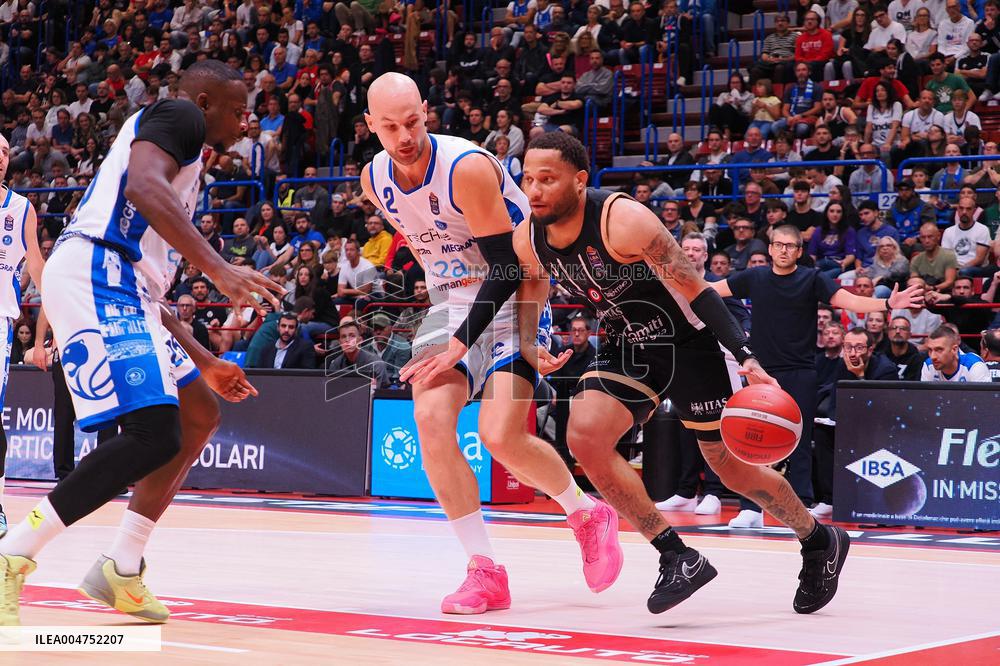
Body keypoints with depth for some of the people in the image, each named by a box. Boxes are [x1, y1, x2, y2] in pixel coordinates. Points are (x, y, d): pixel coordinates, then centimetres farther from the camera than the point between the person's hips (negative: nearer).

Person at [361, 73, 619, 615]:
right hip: (451, 296, 6)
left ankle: (588, 515, 12)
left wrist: (460, 345, -23)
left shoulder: (468, 168, -26)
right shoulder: (374, 179, -5)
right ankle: (484, 572, -7)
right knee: (430, 420, -15)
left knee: (500, 435, -18)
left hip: (514, 292, -6)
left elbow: (507, 268, -23)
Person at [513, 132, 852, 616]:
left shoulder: (622, 220, -29)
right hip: (627, 346, 6)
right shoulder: (527, 239, -10)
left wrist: (745, 357, -32)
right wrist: (529, 349, -8)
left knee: (730, 466, 4)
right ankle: (677, 558, -8)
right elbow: (533, 290, 12)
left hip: (688, 340, -6)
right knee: (584, 435, -18)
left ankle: (820, 542, 31)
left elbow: (695, 290, -26)